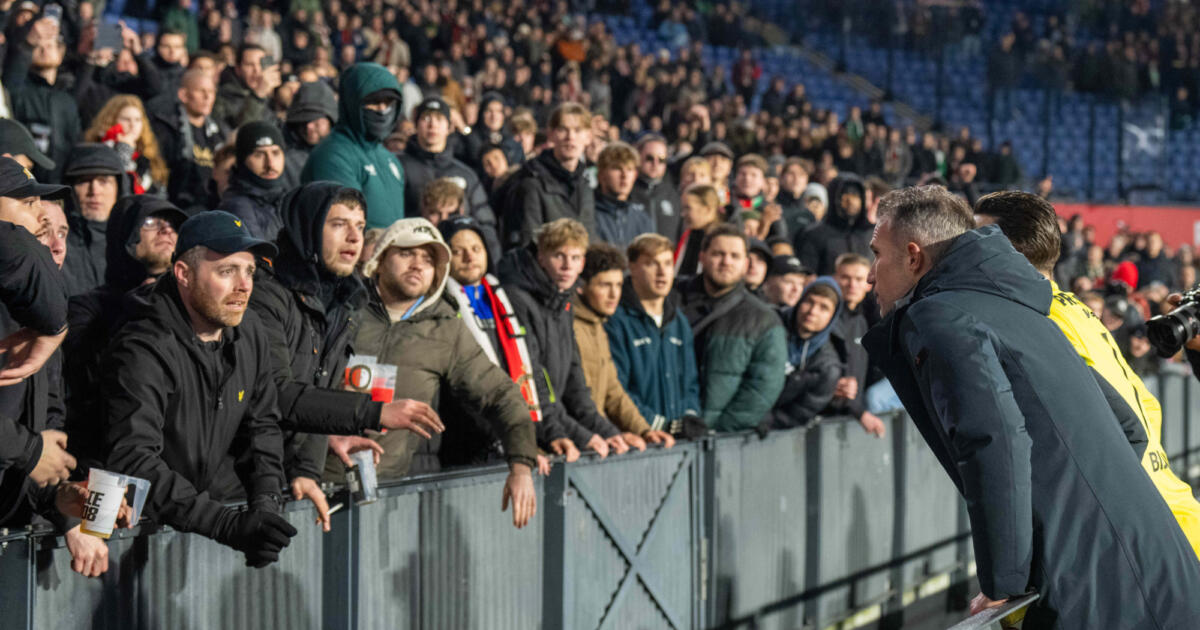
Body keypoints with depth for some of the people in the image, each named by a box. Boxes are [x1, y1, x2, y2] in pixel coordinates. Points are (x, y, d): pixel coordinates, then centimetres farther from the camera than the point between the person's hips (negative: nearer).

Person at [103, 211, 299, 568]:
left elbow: (262, 426, 18)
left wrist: (266, 503, -3)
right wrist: (230, 525, -35)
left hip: (212, 501, 7)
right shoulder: (144, 351, -19)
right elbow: (133, 462, -29)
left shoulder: (249, 335, 6)